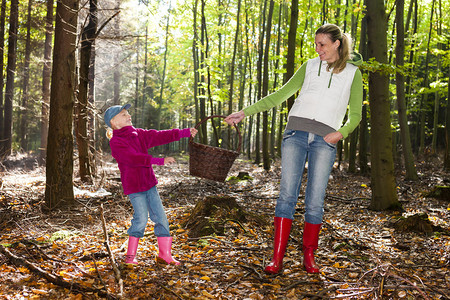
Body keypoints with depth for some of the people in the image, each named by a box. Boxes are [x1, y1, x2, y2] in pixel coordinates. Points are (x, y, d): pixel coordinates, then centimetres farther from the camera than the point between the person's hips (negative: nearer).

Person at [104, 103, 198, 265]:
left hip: (149, 183, 7)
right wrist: (160, 160, -27)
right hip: (133, 187, -7)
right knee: (141, 219, -9)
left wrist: (185, 132, 1)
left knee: (160, 217, 4)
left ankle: (165, 254, 12)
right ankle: (130, 255, 7)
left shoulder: (138, 134, 12)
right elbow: (134, 158, -22)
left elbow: (159, 136, 8)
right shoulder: (115, 143, -11)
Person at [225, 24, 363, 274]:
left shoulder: (352, 73, 12)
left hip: (324, 140, -1)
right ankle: (278, 258, -6)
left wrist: (342, 133, -10)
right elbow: (281, 95, 17)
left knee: (315, 201, -4)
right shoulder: (309, 67, 17)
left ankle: (309, 256, 12)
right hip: (296, 133, 1)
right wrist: (246, 112, 10)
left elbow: (355, 115, 11)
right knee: (287, 195, -7)